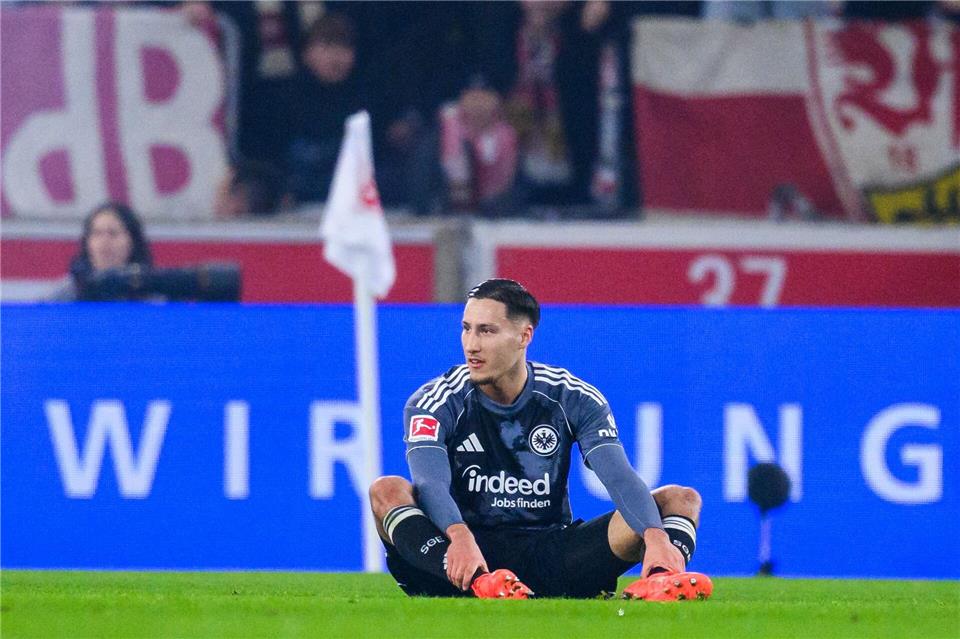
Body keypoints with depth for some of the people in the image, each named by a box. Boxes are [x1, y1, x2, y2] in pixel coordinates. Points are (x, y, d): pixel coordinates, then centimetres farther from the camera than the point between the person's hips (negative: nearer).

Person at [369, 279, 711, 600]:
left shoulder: (574, 399, 1)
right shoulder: (435, 404, -4)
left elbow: (620, 479, -13)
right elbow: (431, 483, -23)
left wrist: (656, 537, -35)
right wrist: (460, 537, -47)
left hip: (551, 553, 2)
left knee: (681, 499, -13)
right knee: (387, 491, -28)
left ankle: (659, 581, -49)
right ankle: (477, 581, -54)